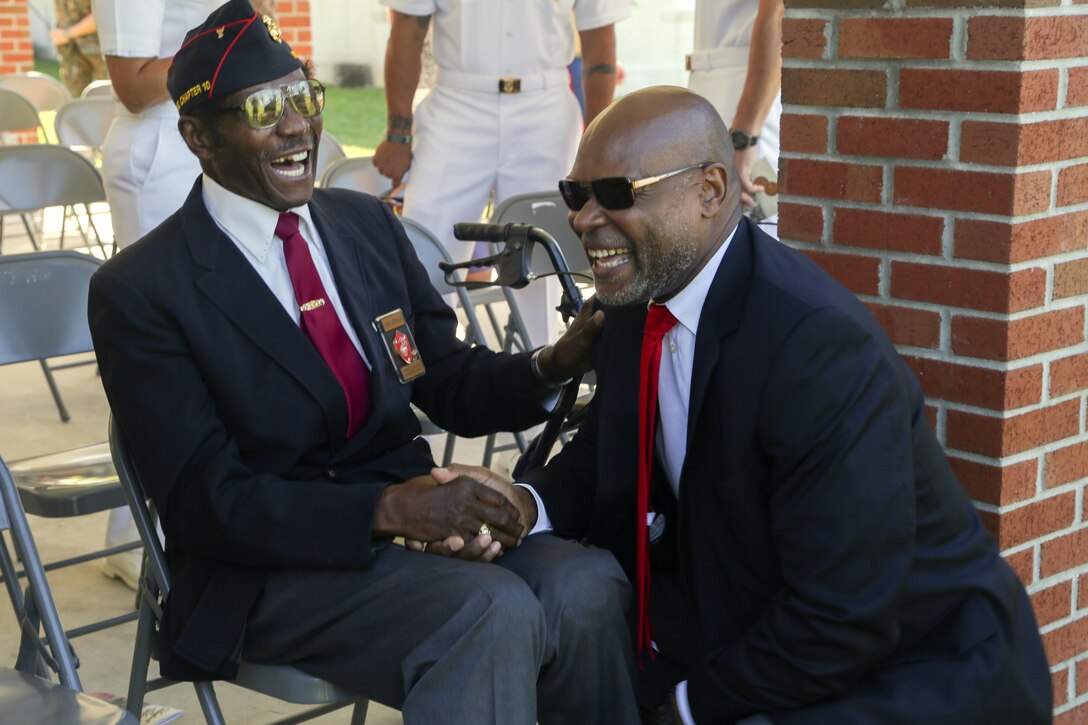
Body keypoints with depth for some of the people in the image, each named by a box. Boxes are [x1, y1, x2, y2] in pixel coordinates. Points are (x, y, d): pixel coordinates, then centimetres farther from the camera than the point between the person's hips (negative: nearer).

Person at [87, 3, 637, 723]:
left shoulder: (366, 223, 11)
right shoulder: (140, 291, -7)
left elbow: (450, 383, 14)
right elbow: (203, 500, -13)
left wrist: (555, 365, -8)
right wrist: (384, 508, -26)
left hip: (408, 514, 5)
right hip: (266, 568, -5)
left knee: (588, 583, -25)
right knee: (493, 613, -33)